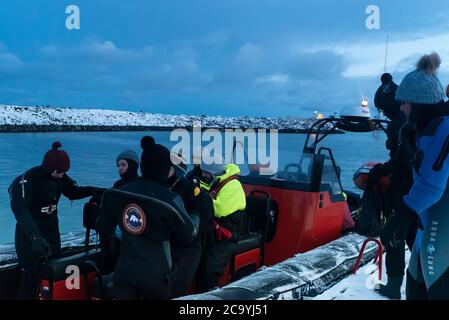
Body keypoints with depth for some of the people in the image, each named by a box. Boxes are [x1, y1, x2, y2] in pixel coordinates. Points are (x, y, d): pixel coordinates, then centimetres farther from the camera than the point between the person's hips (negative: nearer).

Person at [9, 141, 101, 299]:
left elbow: (73, 191, 9)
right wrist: (35, 236, -48)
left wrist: (92, 190, -12)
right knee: (31, 276, -3)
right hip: (29, 233, -6)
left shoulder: (60, 177, -6)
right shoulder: (28, 179, -25)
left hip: (51, 229, 6)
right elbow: (20, 209, -36)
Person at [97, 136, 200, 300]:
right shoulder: (170, 200, -19)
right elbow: (189, 234, -6)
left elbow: (103, 228, 8)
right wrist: (195, 216, 15)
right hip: (156, 275, -3)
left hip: (124, 271, 3)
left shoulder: (117, 193, -4)